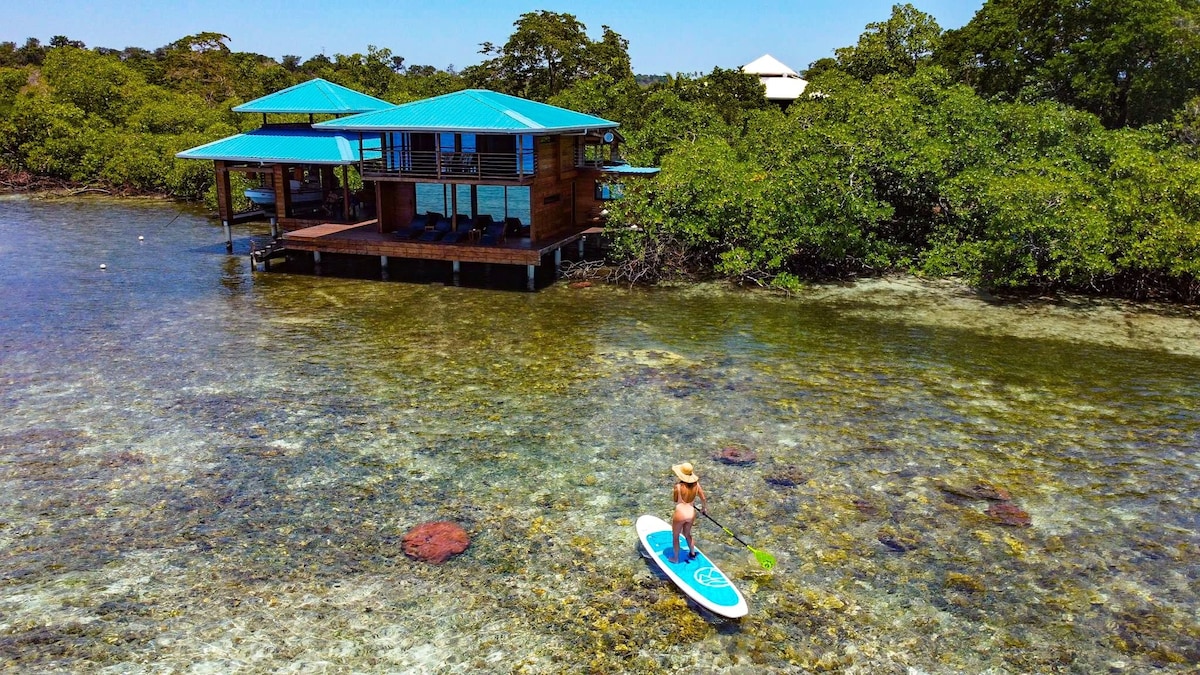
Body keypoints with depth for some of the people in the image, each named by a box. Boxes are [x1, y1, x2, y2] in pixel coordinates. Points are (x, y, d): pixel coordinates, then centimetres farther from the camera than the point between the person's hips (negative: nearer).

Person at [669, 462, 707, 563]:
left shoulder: (678, 486, -21)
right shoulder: (696, 484, -8)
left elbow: (675, 500, -4)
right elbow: (703, 498, 5)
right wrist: (704, 508, 23)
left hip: (680, 514, -5)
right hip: (691, 514, 5)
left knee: (675, 537, 20)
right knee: (687, 534, 32)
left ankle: (676, 558, 32)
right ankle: (692, 553, 46)